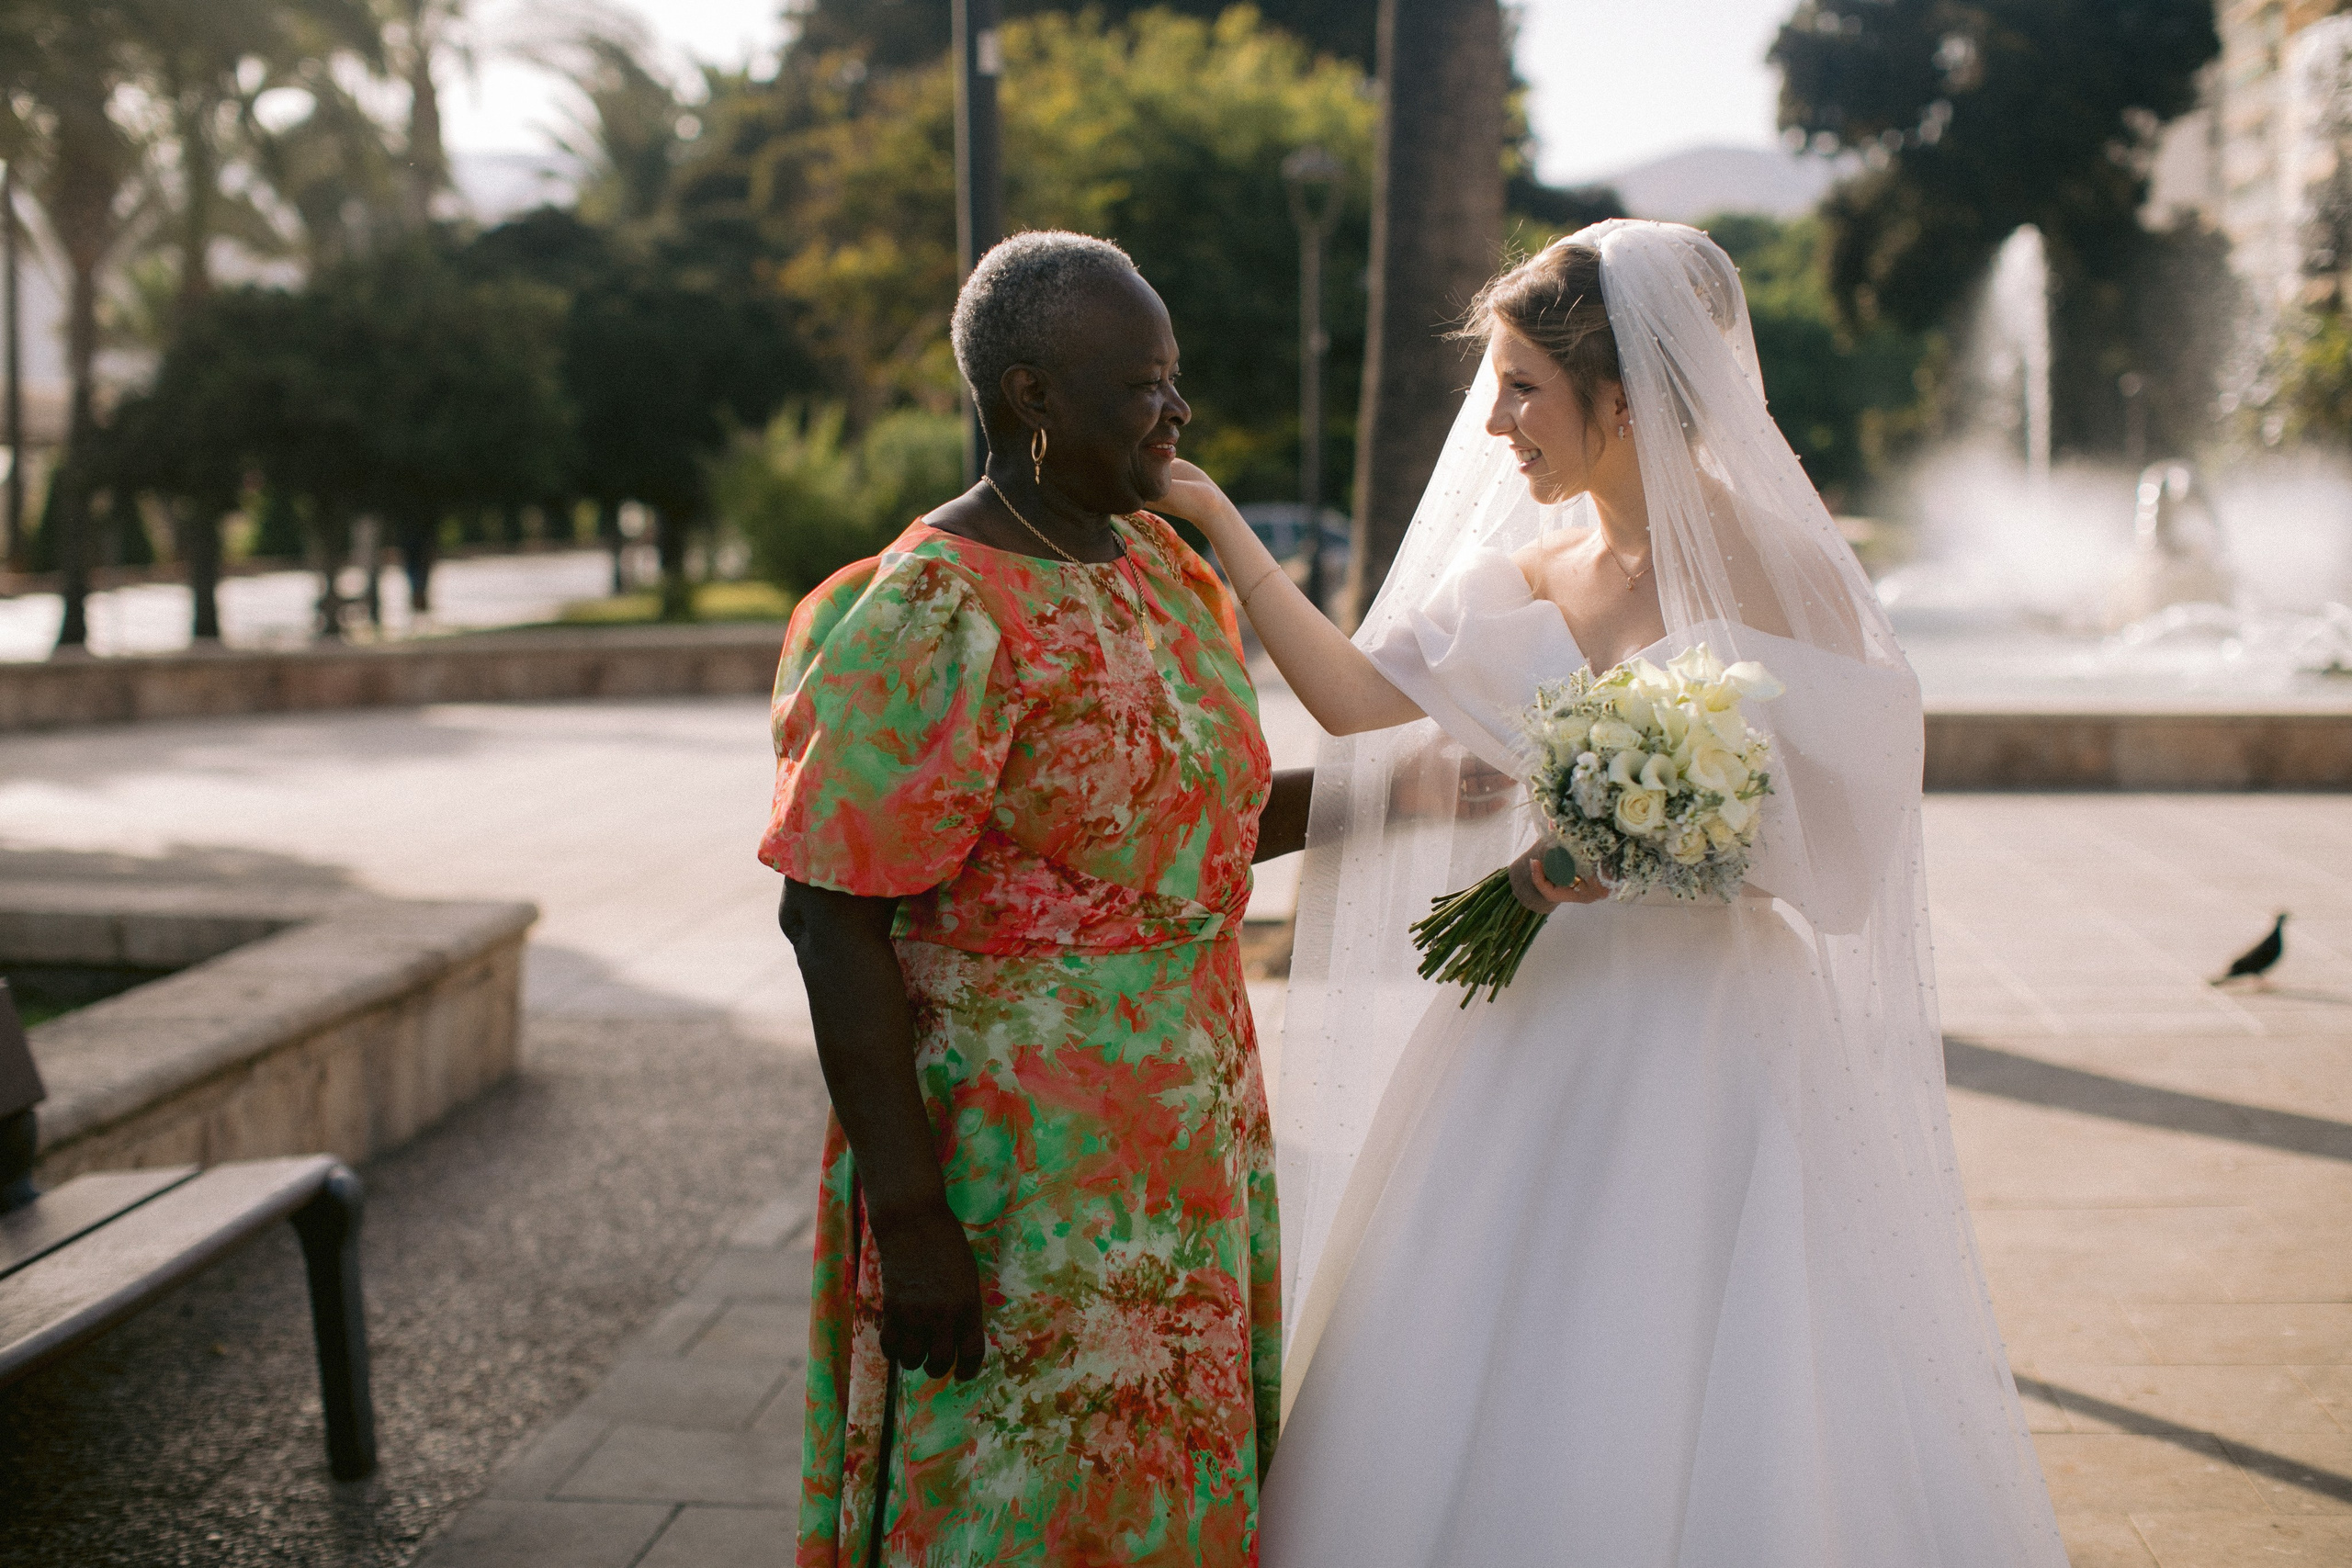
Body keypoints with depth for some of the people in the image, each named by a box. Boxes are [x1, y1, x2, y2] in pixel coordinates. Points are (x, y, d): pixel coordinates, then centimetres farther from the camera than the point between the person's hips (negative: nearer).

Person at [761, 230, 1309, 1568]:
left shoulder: (1164, 565, 7)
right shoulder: (934, 619, -19)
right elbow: (835, 920, -20)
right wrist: (907, 1213, -21)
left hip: (1192, 1141, 8)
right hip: (1020, 1166, -7)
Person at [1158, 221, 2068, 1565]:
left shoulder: (1772, 572, -10)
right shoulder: (1531, 574, 8)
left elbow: (1837, 832, -11)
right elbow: (1356, 694, 4)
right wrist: (1220, 525, 2)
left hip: (1711, 1037, -6)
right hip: (1543, 1031, 6)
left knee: (1698, 1427, 2)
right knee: (1482, 1396, 10)